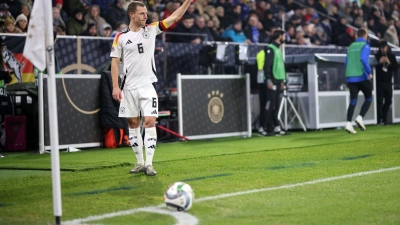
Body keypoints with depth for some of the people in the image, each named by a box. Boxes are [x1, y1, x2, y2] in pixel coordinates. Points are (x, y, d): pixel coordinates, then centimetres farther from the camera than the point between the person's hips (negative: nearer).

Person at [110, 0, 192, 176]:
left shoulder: (151, 29, 3)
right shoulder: (121, 37, 0)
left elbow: (175, 17, 1)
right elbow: (115, 62, 1)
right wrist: (115, 86, -7)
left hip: (148, 85, 0)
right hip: (129, 87, 0)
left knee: (150, 122, -9)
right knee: (133, 123, 6)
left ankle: (149, 164, -8)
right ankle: (140, 162, 17)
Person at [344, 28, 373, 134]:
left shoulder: (351, 46, 15)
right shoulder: (365, 45, -4)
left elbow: (346, 63, 17)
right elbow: (363, 59, -21)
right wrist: (369, 72, -13)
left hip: (350, 77, 5)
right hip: (362, 77, -5)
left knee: (353, 101, 3)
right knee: (368, 98, 10)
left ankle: (349, 124, -10)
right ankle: (360, 117, -8)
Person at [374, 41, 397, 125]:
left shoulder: (391, 56, 9)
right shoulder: (377, 56, 1)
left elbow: (395, 67, 4)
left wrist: (389, 63, -12)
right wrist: (379, 62, -20)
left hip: (388, 82, 3)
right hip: (379, 82, -3)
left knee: (388, 101, 4)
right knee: (380, 100, -9)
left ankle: (384, 118, 17)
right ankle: (380, 119, -12)